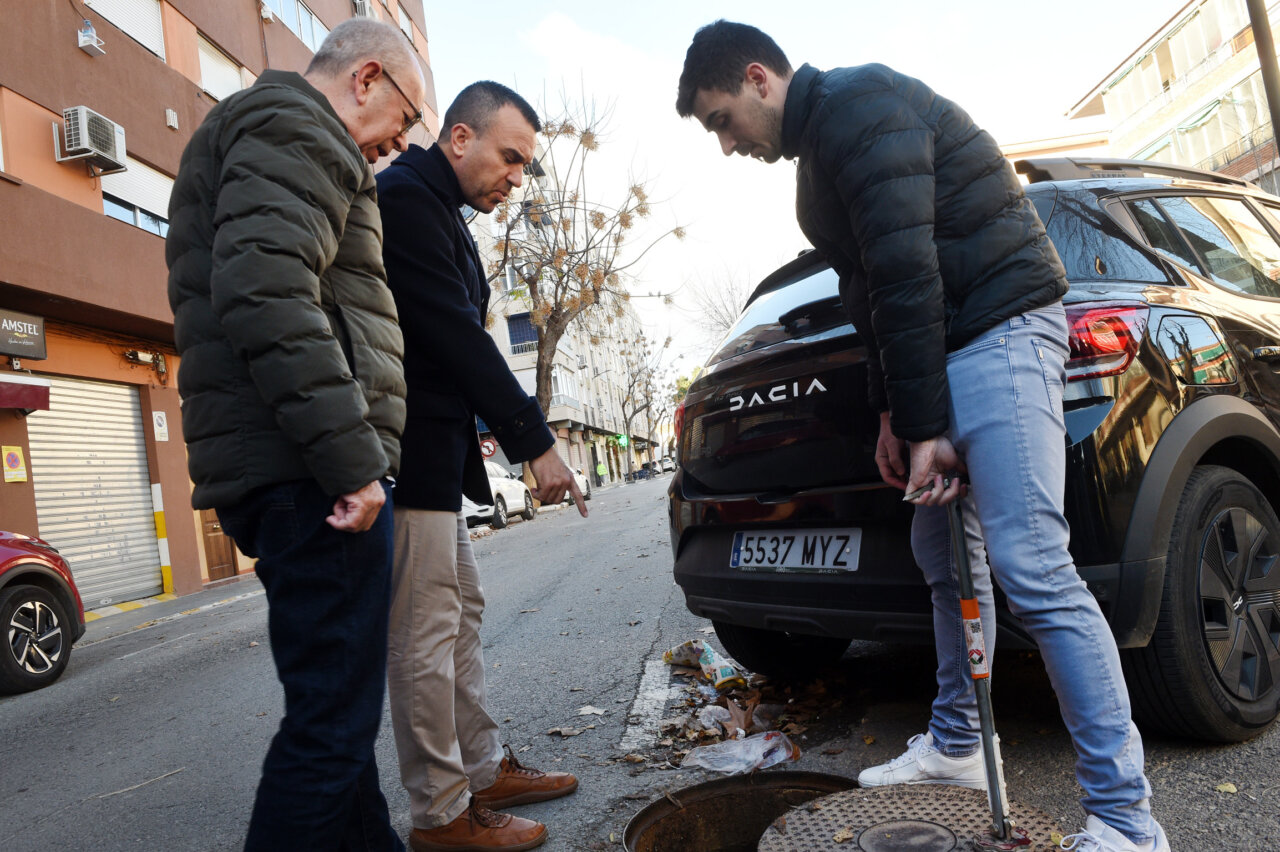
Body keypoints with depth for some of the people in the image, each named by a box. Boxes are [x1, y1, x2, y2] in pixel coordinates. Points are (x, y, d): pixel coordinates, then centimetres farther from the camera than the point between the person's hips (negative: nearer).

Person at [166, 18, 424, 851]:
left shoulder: (275, 138, 29)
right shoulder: (296, 128, -4)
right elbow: (264, 292, -22)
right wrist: (351, 458, -23)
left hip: (297, 475, 11)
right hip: (311, 472, -11)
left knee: (338, 699, 18)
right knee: (334, 716, -6)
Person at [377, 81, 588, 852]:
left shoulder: (438, 210, 20)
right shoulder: (406, 198, -12)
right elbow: (458, 335, -20)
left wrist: (512, 429, 9)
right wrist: (535, 441, -18)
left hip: (437, 450, 11)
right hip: (408, 451, -11)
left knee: (461, 613, 15)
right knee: (426, 632, -3)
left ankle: (486, 769, 28)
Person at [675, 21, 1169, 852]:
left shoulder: (861, 105, -13)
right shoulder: (818, 149, 18)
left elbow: (905, 275, -21)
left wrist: (924, 427, -20)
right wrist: (894, 414, 11)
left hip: (1001, 331, -10)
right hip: (946, 348, 10)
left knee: (1030, 565, -15)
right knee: (941, 548, 13)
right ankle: (956, 747, 27)